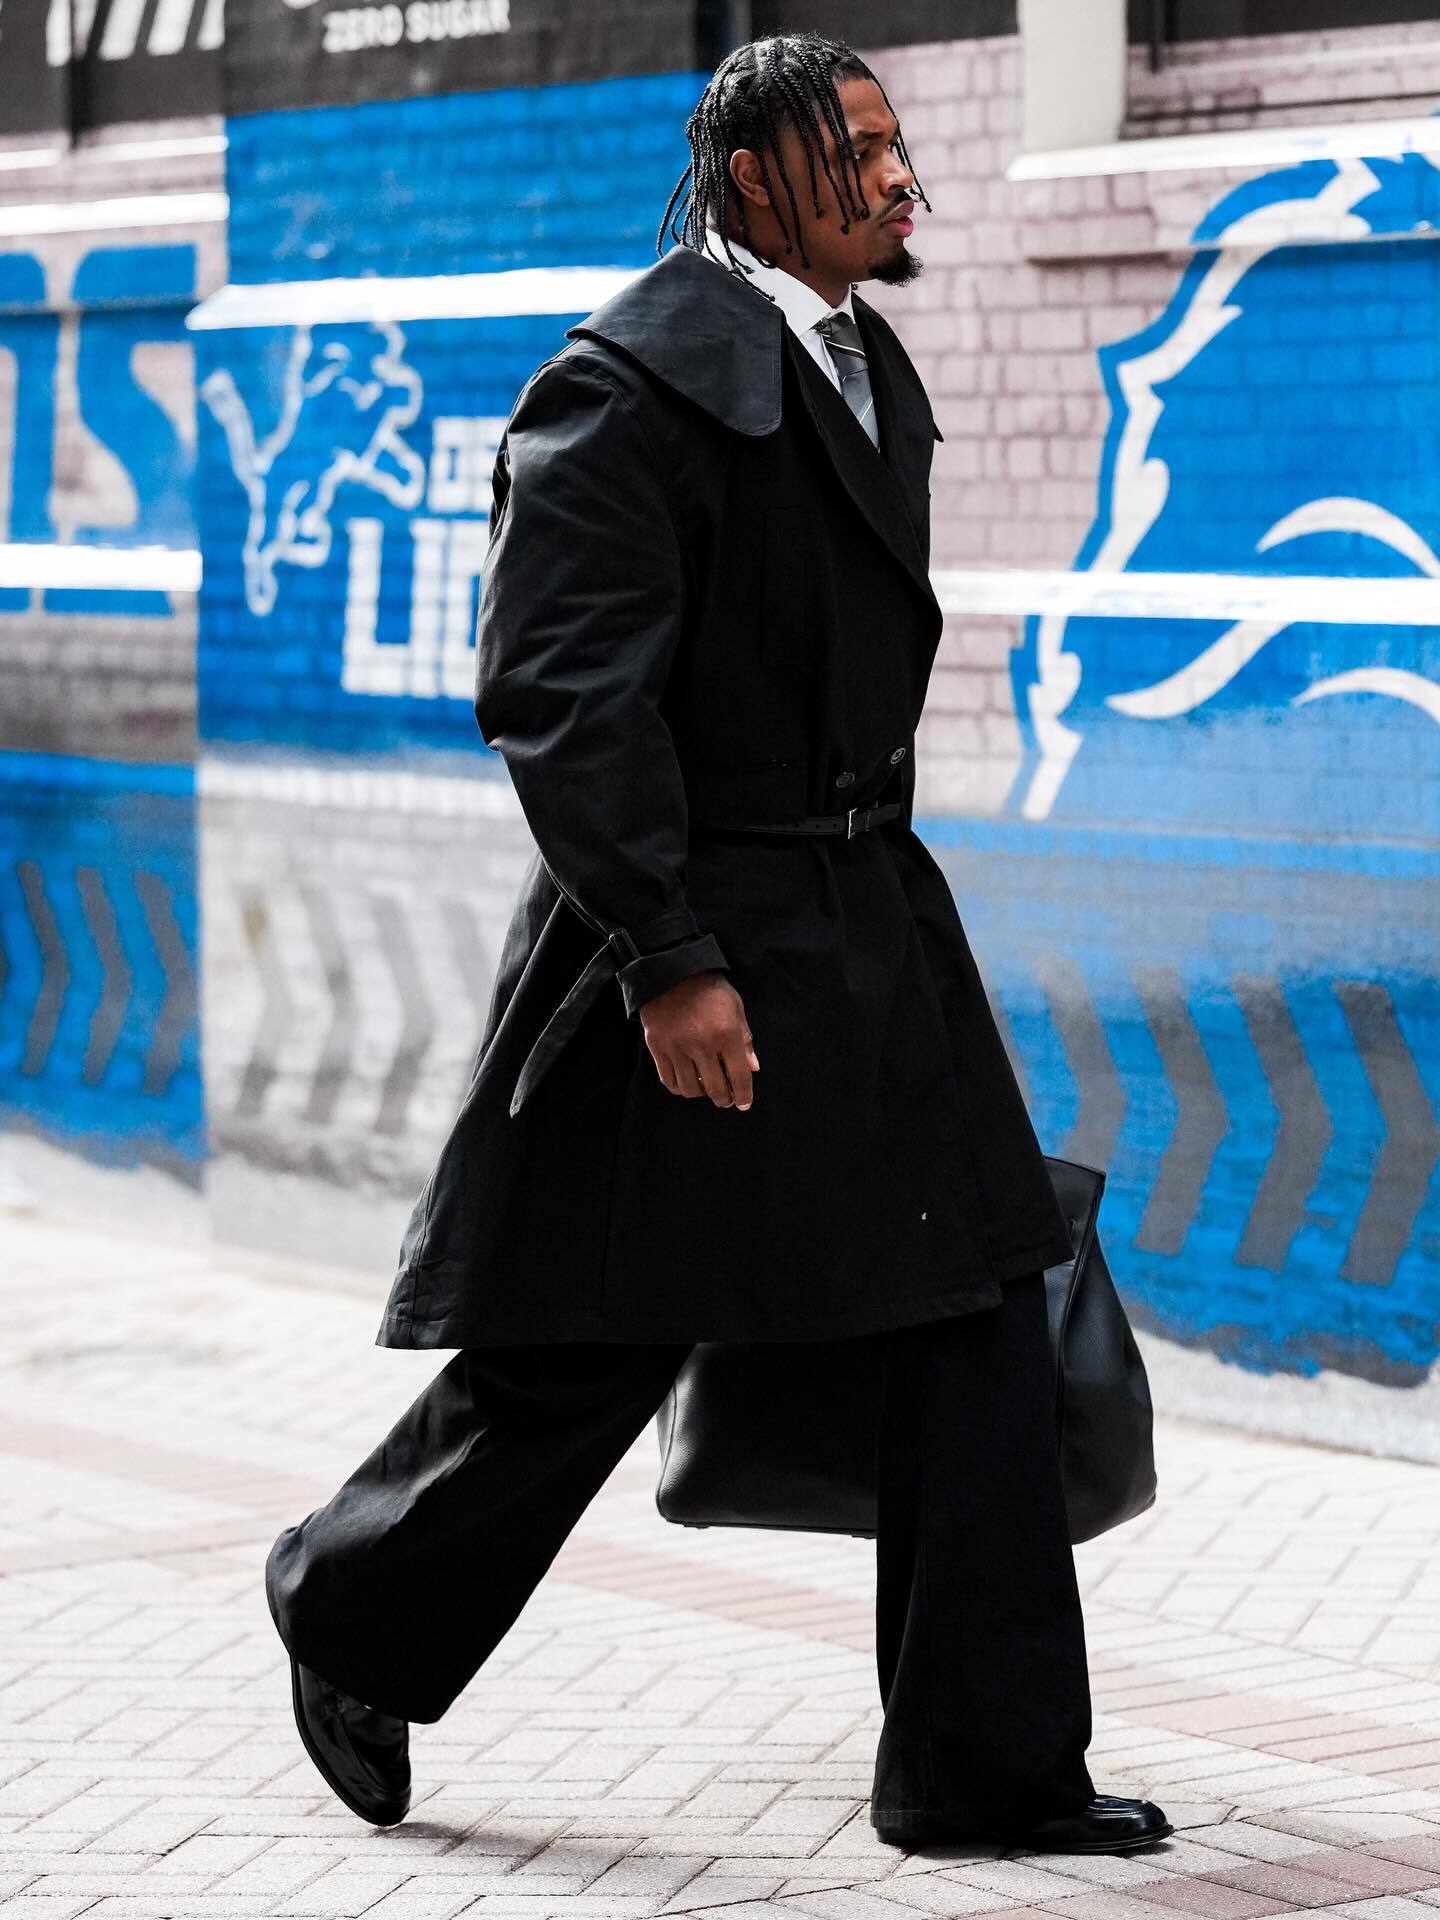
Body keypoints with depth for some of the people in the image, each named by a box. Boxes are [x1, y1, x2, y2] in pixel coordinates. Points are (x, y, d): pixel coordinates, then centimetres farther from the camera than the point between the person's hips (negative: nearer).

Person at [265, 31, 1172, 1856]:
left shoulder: (860, 366, 12)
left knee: (977, 1321, 4)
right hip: (692, 932, -8)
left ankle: (984, 1763, 10)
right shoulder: (633, 385, -16)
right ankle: (351, 1620, 27)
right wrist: (669, 963, -23)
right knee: (583, 1354, 2)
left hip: (866, 921, 8)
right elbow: (559, 694, -20)